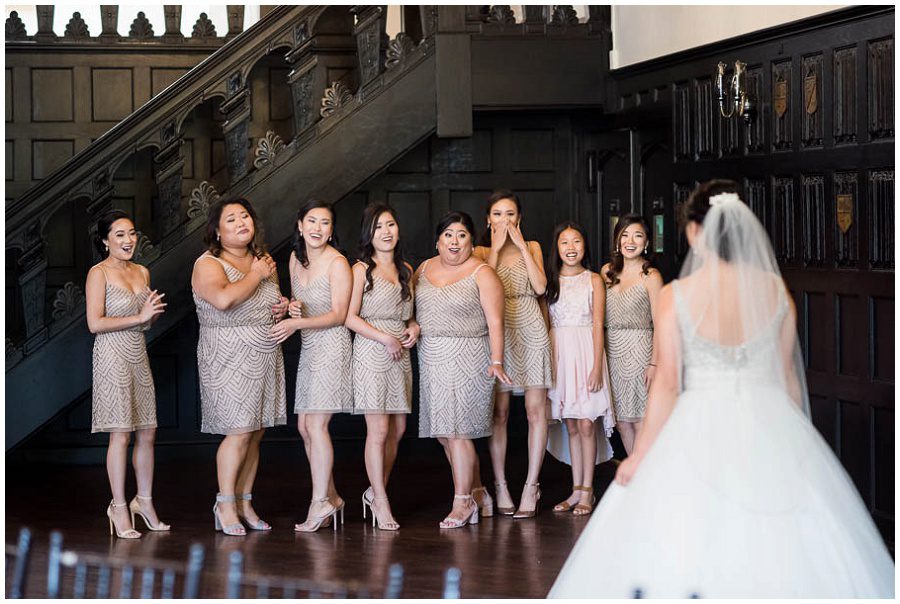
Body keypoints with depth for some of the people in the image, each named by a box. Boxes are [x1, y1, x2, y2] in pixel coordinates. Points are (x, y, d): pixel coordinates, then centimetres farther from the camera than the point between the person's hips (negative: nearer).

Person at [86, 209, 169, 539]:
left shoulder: (142, 272, 12)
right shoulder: (98, 274, -8)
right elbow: (95, 323, -15)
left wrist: (154, 314, -1)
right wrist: (139, 316, -16)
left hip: (138, 357, 7)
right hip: (113, 356, -7)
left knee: (147, 433, 8)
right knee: (120, 435, -6)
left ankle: (144, 500, 21)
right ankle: (119, 508, 2)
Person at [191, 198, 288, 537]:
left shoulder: (264, 261, 14)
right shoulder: (208, 264, -8)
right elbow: (224, 299, -28)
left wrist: (283, 308, 6)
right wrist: (255, 276, -15)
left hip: (266, 357, 7)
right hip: (229, 359, -7)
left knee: (255, 434, 6)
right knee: (239, 431, -11)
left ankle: (244, 503, 14)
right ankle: (225, 505, 0)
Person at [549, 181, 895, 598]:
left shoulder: (675, 296, -8)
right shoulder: (775, 290, 1)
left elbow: (667, 384, -6)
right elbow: (788, 375, 7)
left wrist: (640, 455, 2)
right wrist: (797, 442, 20)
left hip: (701, 429, -3)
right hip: (770, 427, 3)